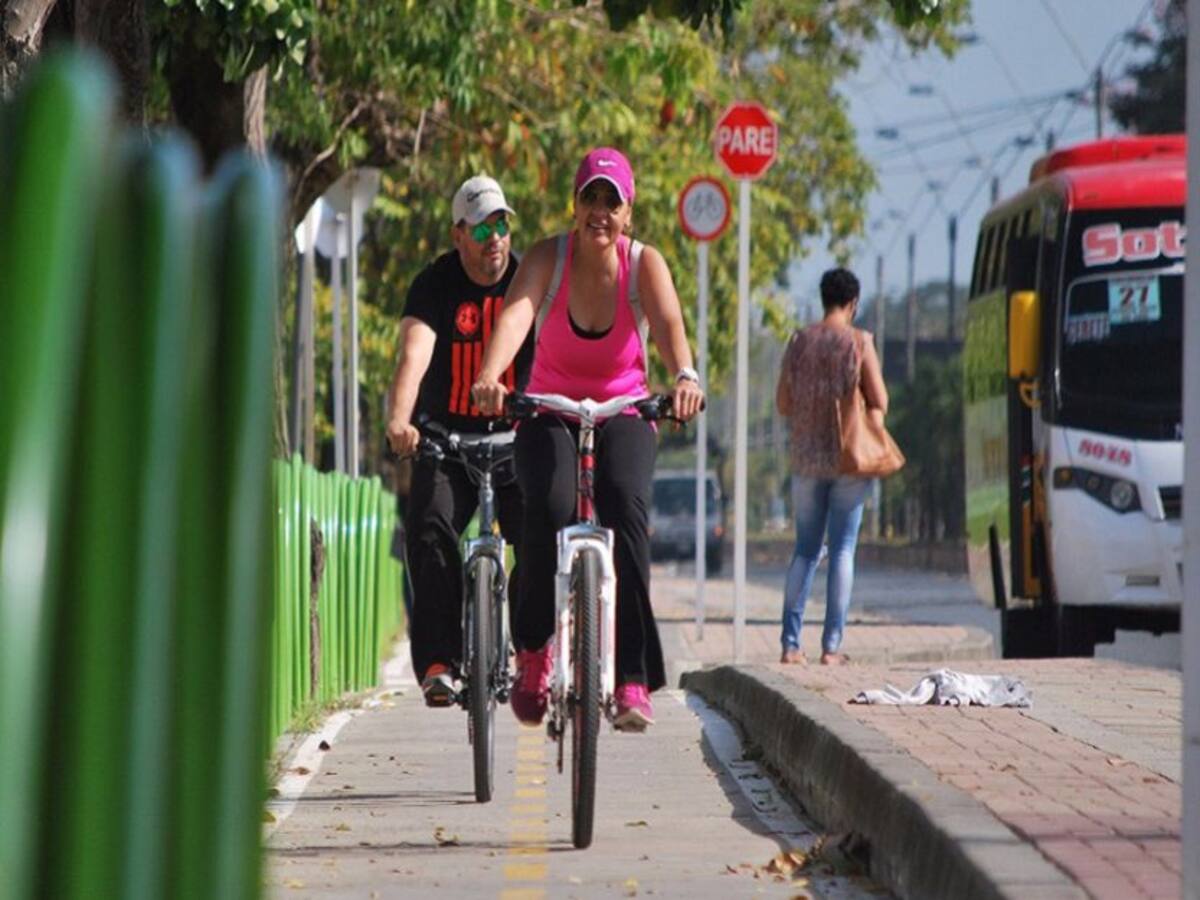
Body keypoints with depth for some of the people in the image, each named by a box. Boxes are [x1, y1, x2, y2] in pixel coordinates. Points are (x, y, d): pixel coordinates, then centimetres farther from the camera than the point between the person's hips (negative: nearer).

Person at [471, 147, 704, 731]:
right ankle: (533, 650, -6)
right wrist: (490, 376, -49)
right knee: (548, 506, -29)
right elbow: (516, 315, -29)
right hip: (549, 414, 0)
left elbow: (668, 322, -29)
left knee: (626, 506, -28)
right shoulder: (548, 258, -11)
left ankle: (633, 681, -28)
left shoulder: (644, 263, -10)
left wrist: (684, 376, -51)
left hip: (622, 414, 0)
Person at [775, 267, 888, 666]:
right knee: (843, 548, 1)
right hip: (848, 457, -3)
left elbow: (783, 404, 7)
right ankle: (831, 645, -4)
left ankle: (790, 644, 5)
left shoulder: (799, 342, 4)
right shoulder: (859, 341, -6)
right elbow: (880, 403, -7)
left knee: (806, 549, 11)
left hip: (806, 457, 3)